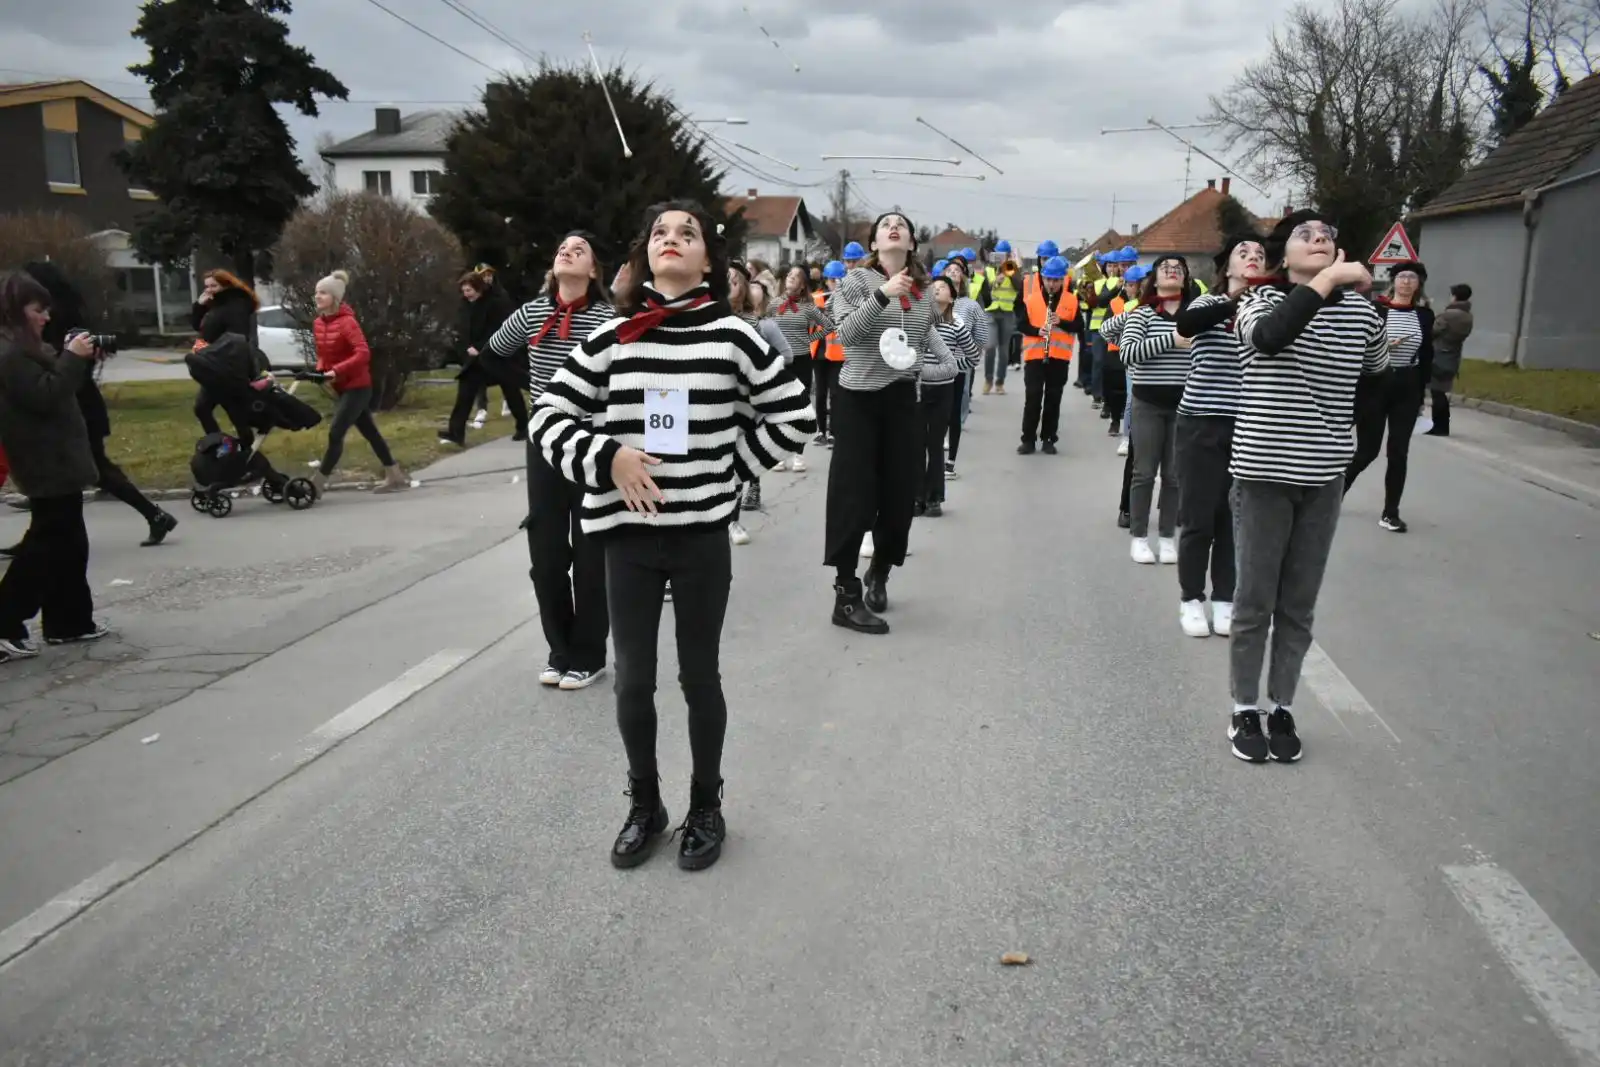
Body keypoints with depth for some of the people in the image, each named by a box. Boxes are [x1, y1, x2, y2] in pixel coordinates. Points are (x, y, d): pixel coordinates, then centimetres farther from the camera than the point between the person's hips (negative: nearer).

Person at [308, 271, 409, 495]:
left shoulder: (347, 322, -18)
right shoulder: (318, 324, 6)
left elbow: (363, 354, -28)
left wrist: (336, 370, -32)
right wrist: (320, 370, -2)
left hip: (357, 387, -8)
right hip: (342, 387, 8)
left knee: (335, 434, -10)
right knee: (370, 433, 13)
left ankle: (316, 484, -4)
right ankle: (396, 477, 21)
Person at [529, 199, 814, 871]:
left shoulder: (732, 336, -4)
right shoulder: (611, 337, 1)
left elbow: (795, 416, 3)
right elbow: (550, 416, 4)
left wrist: (730, 467, 1)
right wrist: (606, 458, -12)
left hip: (702, 535, -2)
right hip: (627, 533, 2)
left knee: (699, 677, 10)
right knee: (632, 681, 10)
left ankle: (706, 808, 30)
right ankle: (644, 805, 32)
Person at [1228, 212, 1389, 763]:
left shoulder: (1359, 309, 4)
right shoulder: (1260, 300, -5)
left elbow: (1376, 370, 22)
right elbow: (1269, 337, -29)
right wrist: (1331, 278, -26)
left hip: (1324, 475, 3)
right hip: (1264, 471, -3)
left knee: (1299, 604, 11)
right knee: (1255, 601, 4)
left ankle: (1283, 708, 24)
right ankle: (1244, 710, 18)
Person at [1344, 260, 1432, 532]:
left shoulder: (1425, 315, 6)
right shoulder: (1375, 309, -6)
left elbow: (1426, 356, 11)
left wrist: (1421, 394, 9)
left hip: (1407, 389, 4)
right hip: (1374, 386, -4)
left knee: (1399, 452, 4)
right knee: (1367, 450, -1)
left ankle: (1390, 513, 13)